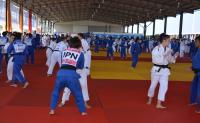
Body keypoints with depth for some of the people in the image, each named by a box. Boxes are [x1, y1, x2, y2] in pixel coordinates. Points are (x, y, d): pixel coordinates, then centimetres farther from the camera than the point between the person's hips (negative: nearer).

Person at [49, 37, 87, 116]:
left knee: (56, 92, 25)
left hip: (61, 73, 2)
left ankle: (52, 110, 26)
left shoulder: (64, 51, 19)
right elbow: (81, 67, 21)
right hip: (72, 75, -2)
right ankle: (83, 111, 27)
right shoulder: (80, 54, 12)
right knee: (78, 94, 18)